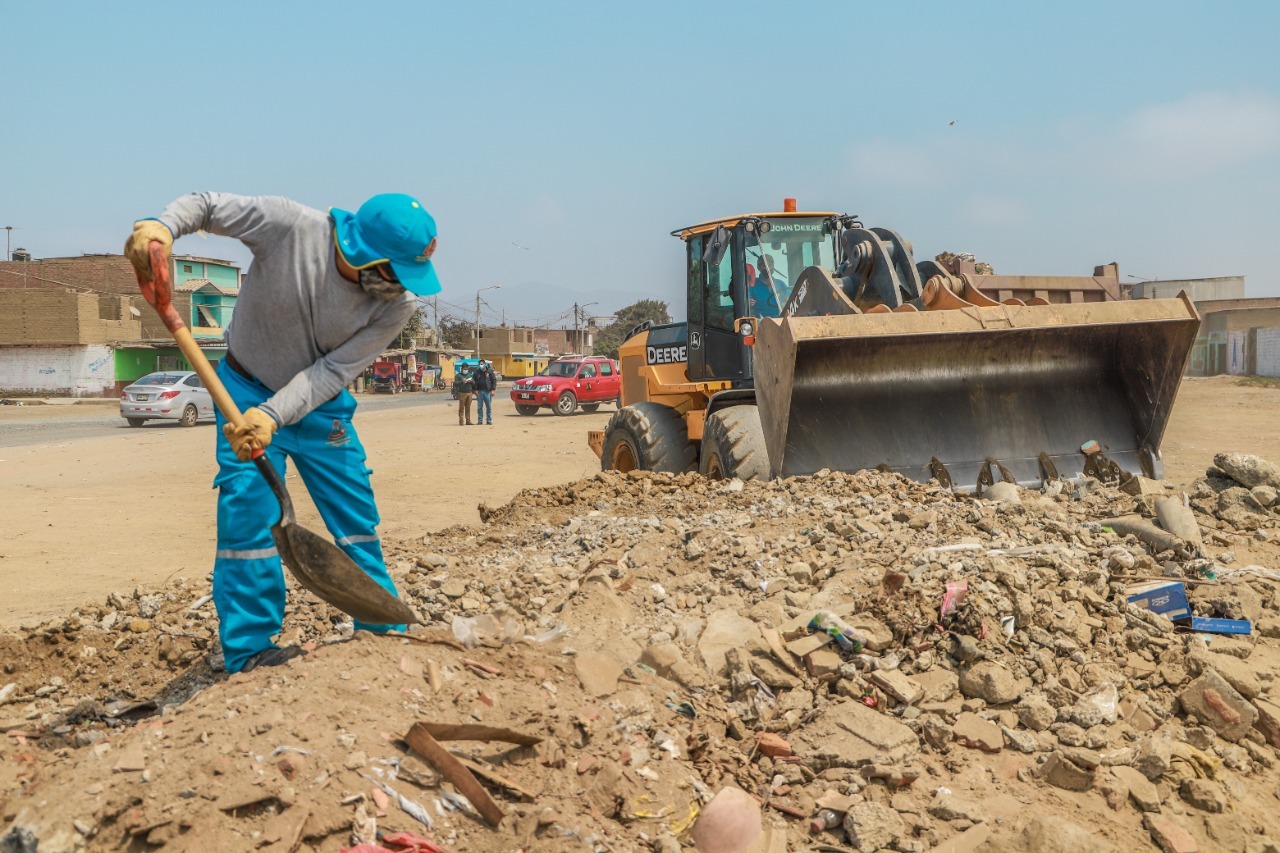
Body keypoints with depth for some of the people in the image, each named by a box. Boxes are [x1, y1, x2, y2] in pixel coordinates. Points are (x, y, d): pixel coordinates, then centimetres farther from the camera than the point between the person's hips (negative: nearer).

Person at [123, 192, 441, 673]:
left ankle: (384, 630, 21)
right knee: (247, 510, -10)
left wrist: (273, 415, -36)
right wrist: (162, 226, -36)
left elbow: (333, 371, -22)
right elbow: (206, 205, -15)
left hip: (319, 401, 3)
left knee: (357, 516, 5)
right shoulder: (289, 225, -27)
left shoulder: (397, 303, -21)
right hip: (248, 390, -2)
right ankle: (249, 652, 1)